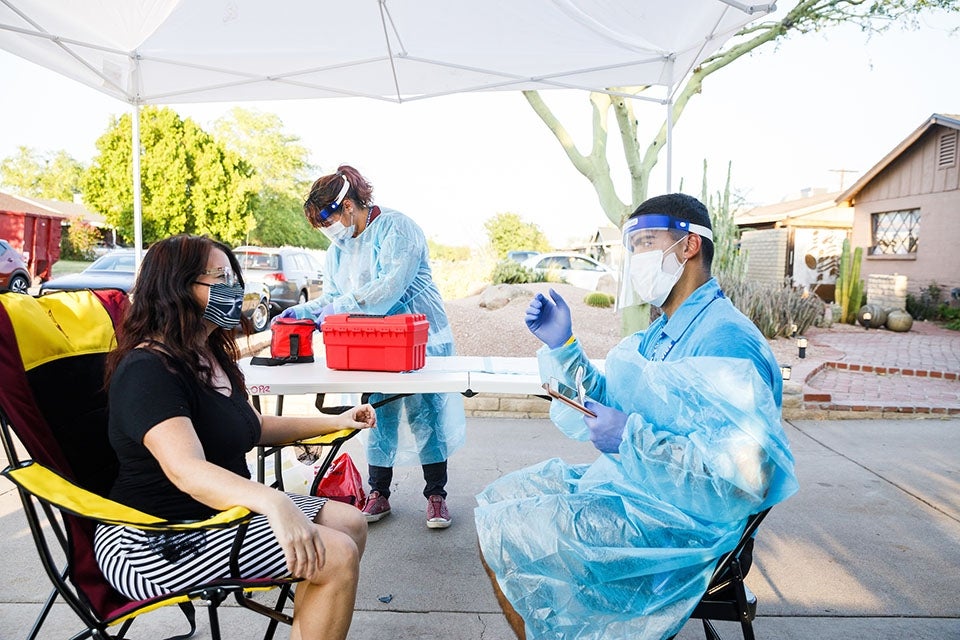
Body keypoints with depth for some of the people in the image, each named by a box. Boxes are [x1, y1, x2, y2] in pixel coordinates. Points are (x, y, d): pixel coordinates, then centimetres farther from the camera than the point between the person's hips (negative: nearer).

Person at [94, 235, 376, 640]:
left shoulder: (211, 355, 10)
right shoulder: (148, 370, -20)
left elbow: (250, 426, 22)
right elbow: (187, 470, -34)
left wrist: (335, 422, 17)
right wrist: (274, 503, -50)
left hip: (220, 511, 10)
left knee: (351, 523, 7)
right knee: (337, 558, -19)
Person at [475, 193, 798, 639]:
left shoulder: (726, 342, -22)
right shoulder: (662, 333, 10)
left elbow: (749, 474, -30)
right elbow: (606, 407, 10)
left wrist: (633, 437, -27)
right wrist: (561, 346, -1)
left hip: (670, 520, -10)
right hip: (622, 485, 10)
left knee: (501, 535, -13)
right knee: (496, 500, 12)